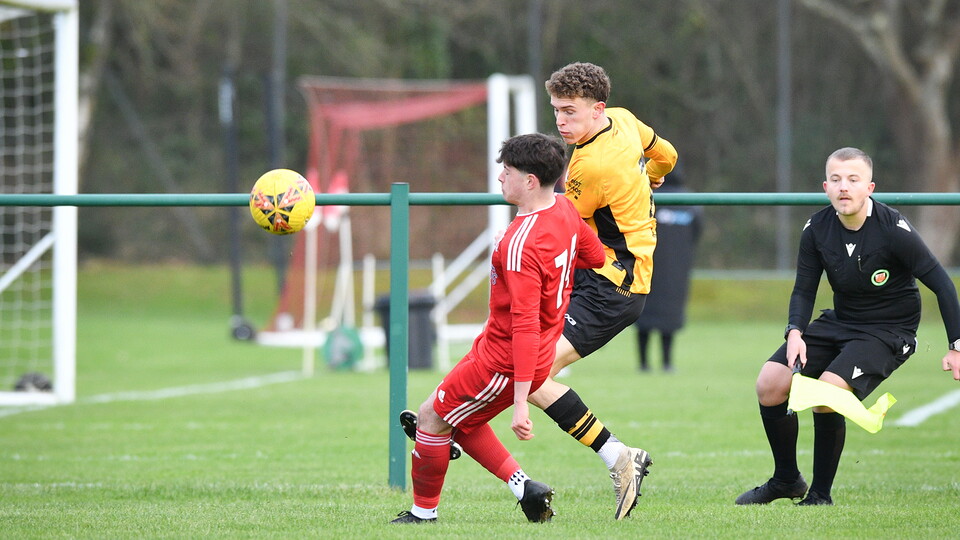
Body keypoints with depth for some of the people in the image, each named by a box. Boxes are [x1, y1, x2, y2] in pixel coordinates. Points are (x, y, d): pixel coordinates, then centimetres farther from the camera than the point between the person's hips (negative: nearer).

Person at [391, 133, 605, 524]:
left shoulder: (520, 246, -30)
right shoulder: (565, 209, -3)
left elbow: (526, 326, -32)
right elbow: (596, 257, 15)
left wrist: (520, 402, -32)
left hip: (504, 360, -10)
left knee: (433, 417, 5)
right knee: (460, 419, 21)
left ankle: (423, 511, 18)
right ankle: (524, 487, 16)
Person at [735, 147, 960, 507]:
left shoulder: (893, 230, -20)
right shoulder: (817, 229, -7)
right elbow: (804, 290, 3)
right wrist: (795, 332, -17)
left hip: (889, 332, -6)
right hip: (838, 323, 6)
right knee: (769, 384, -9)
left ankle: (821, 494, -9)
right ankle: (786, 480, 14)